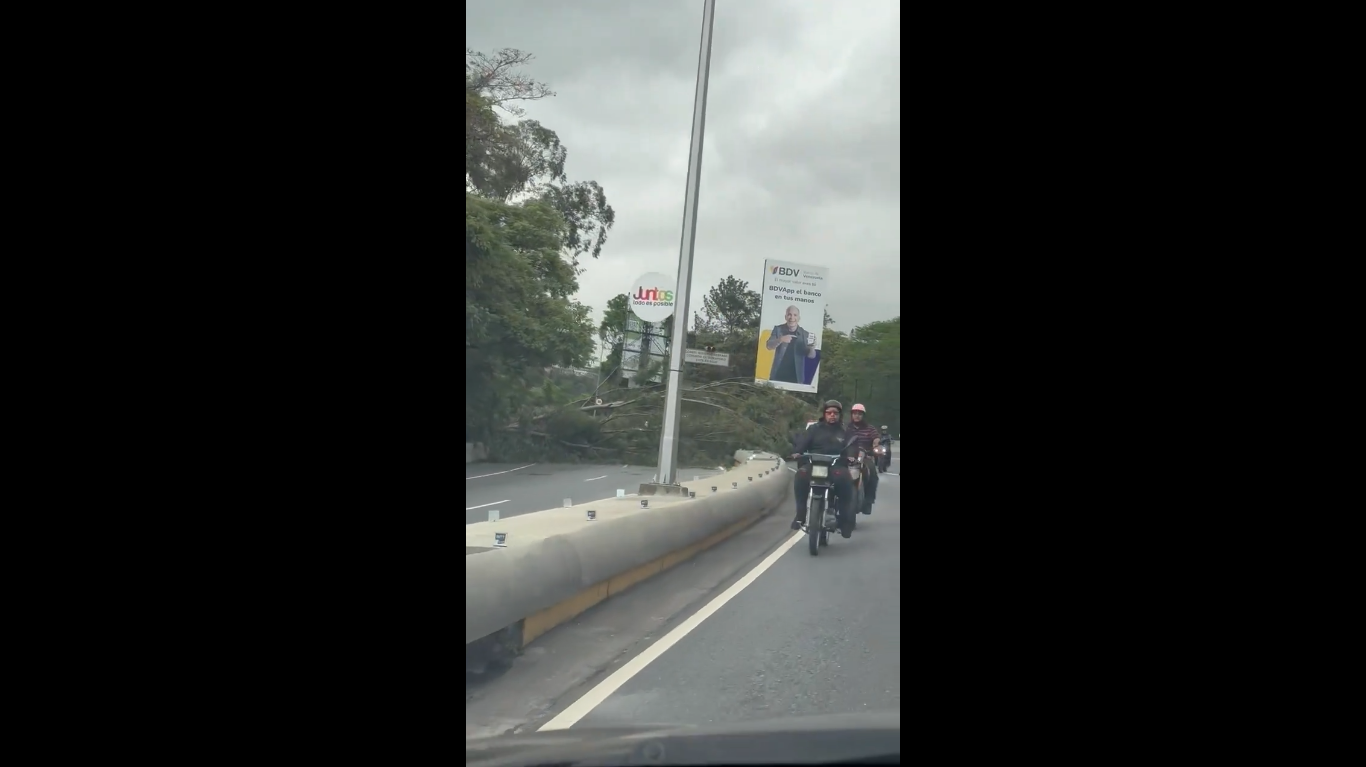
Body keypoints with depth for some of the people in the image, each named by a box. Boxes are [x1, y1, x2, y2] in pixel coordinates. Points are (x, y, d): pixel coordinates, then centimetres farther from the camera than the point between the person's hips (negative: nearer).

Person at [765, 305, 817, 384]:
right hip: (777, 375, 1)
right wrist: (781, 340, -28)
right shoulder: (778, 329, 0)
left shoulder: (805, 334, -1)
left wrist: (812, 348, -24)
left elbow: (811, 356, 0)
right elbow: (768, 346, -9)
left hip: (796, 377, -1)